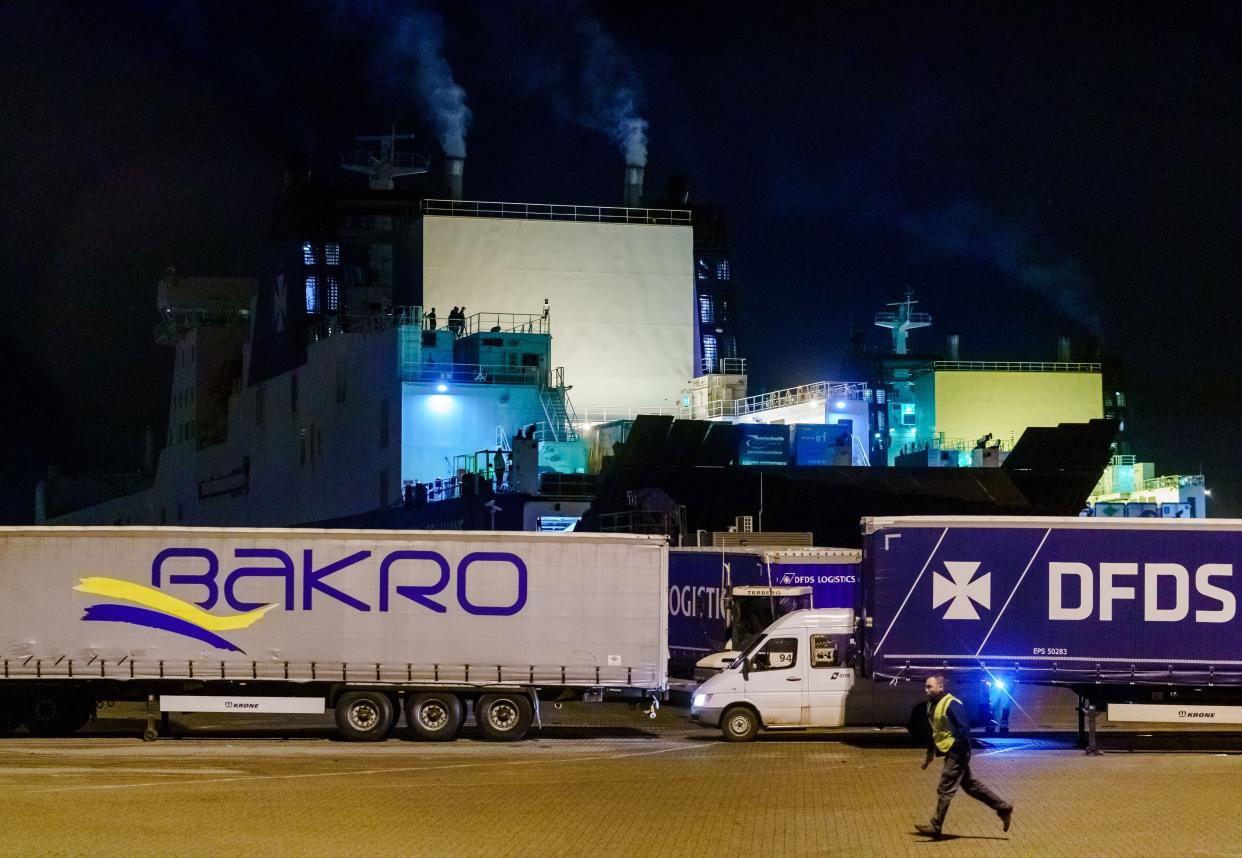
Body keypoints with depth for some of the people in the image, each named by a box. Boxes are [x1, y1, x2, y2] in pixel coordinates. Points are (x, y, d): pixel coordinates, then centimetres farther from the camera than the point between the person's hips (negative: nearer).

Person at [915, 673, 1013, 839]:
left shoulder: (951, 705, -19)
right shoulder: (932, 705, 10)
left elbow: (964, 730, -21)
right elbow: (934, 731, 22)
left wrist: (962, 753, -22)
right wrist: (930, 753, 22)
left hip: (956, 753, -10)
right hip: (949, 753, 10)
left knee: (945, 790, -4)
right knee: (971, 785, 16)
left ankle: (935, 827, 2)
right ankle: (1003, 808, 24)